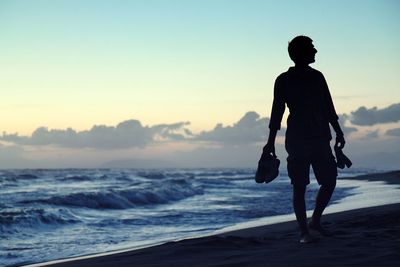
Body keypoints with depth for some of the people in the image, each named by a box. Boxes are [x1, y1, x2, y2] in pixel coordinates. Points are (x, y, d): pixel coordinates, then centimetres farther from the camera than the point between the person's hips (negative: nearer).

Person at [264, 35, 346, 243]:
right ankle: (303, 231, 4)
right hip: (296, 140, -5)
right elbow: (277, 112, -2)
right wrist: (271, 141, -6)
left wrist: (338, 132, 16)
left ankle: (315, 221, 20)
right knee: (299, 187, -3)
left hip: (320, 138, 5)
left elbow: (328, 108, 18)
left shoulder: (317, 77, 12)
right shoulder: (283, 80, -2)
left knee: (329, 181, 2)